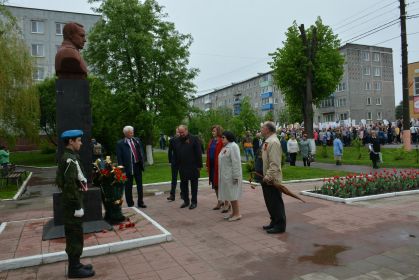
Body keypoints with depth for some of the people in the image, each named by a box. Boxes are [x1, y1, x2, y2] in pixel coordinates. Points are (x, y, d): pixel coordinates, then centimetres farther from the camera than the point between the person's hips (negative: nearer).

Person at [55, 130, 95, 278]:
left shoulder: (67, 157, 11)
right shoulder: (70, 159, -20)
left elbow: (61, 181, 18)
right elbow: (70, 185, -24)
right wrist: (78, 206, -21)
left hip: (69, 202, 10)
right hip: (72, 203, -10)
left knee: (73, 236, 17)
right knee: (75, 236, 0)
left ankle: (75, 264, 28)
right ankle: (74, 269, 11)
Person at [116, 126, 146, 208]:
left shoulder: (137, 140, 8)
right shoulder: (120, 143, -7)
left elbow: (141, 151, 14)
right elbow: (119, 157, -8)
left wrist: (142, 162, 4)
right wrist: (122, 168, -13)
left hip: (138, 165, 5)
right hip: (128, 167, -5)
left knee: (140, 185, 11)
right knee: (128, 186, 7)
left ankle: (140, 202, 23)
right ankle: (130, 203, 19)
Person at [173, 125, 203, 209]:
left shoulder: (194, 139, -8)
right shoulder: (177, 141, 8)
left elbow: (198, 153, -9)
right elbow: (175, 155, 13)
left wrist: (199, 165, -11)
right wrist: (177, 165, 8)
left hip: (193, 167, -5)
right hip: (182, 168, 5)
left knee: (194, 185, 5)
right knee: (183, 185, 11)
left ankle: (194, 202, 15)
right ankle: (186, 201, 24)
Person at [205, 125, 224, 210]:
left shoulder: (221, 141, -12)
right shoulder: (211, 141, 12)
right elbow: (208, 153, 12)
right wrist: (207, 165, 9)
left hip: (218, 165, -8)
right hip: (212, 165, 8)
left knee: (218, 183, -2)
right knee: (214, 184, 13)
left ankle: (219, 202, 9)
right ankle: (220, 200, 25)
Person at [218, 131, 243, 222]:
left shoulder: (233, 146, -15)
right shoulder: (226, 147, 14)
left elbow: (236, 162, -20)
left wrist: (235, 176, -22)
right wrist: (221, 175, 15)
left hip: (231, 175, -9)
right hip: (226, 175, 9)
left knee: (233, 194, -4)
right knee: (229, 194, 13)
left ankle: (237, 214, 6)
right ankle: (234, 213, 22)